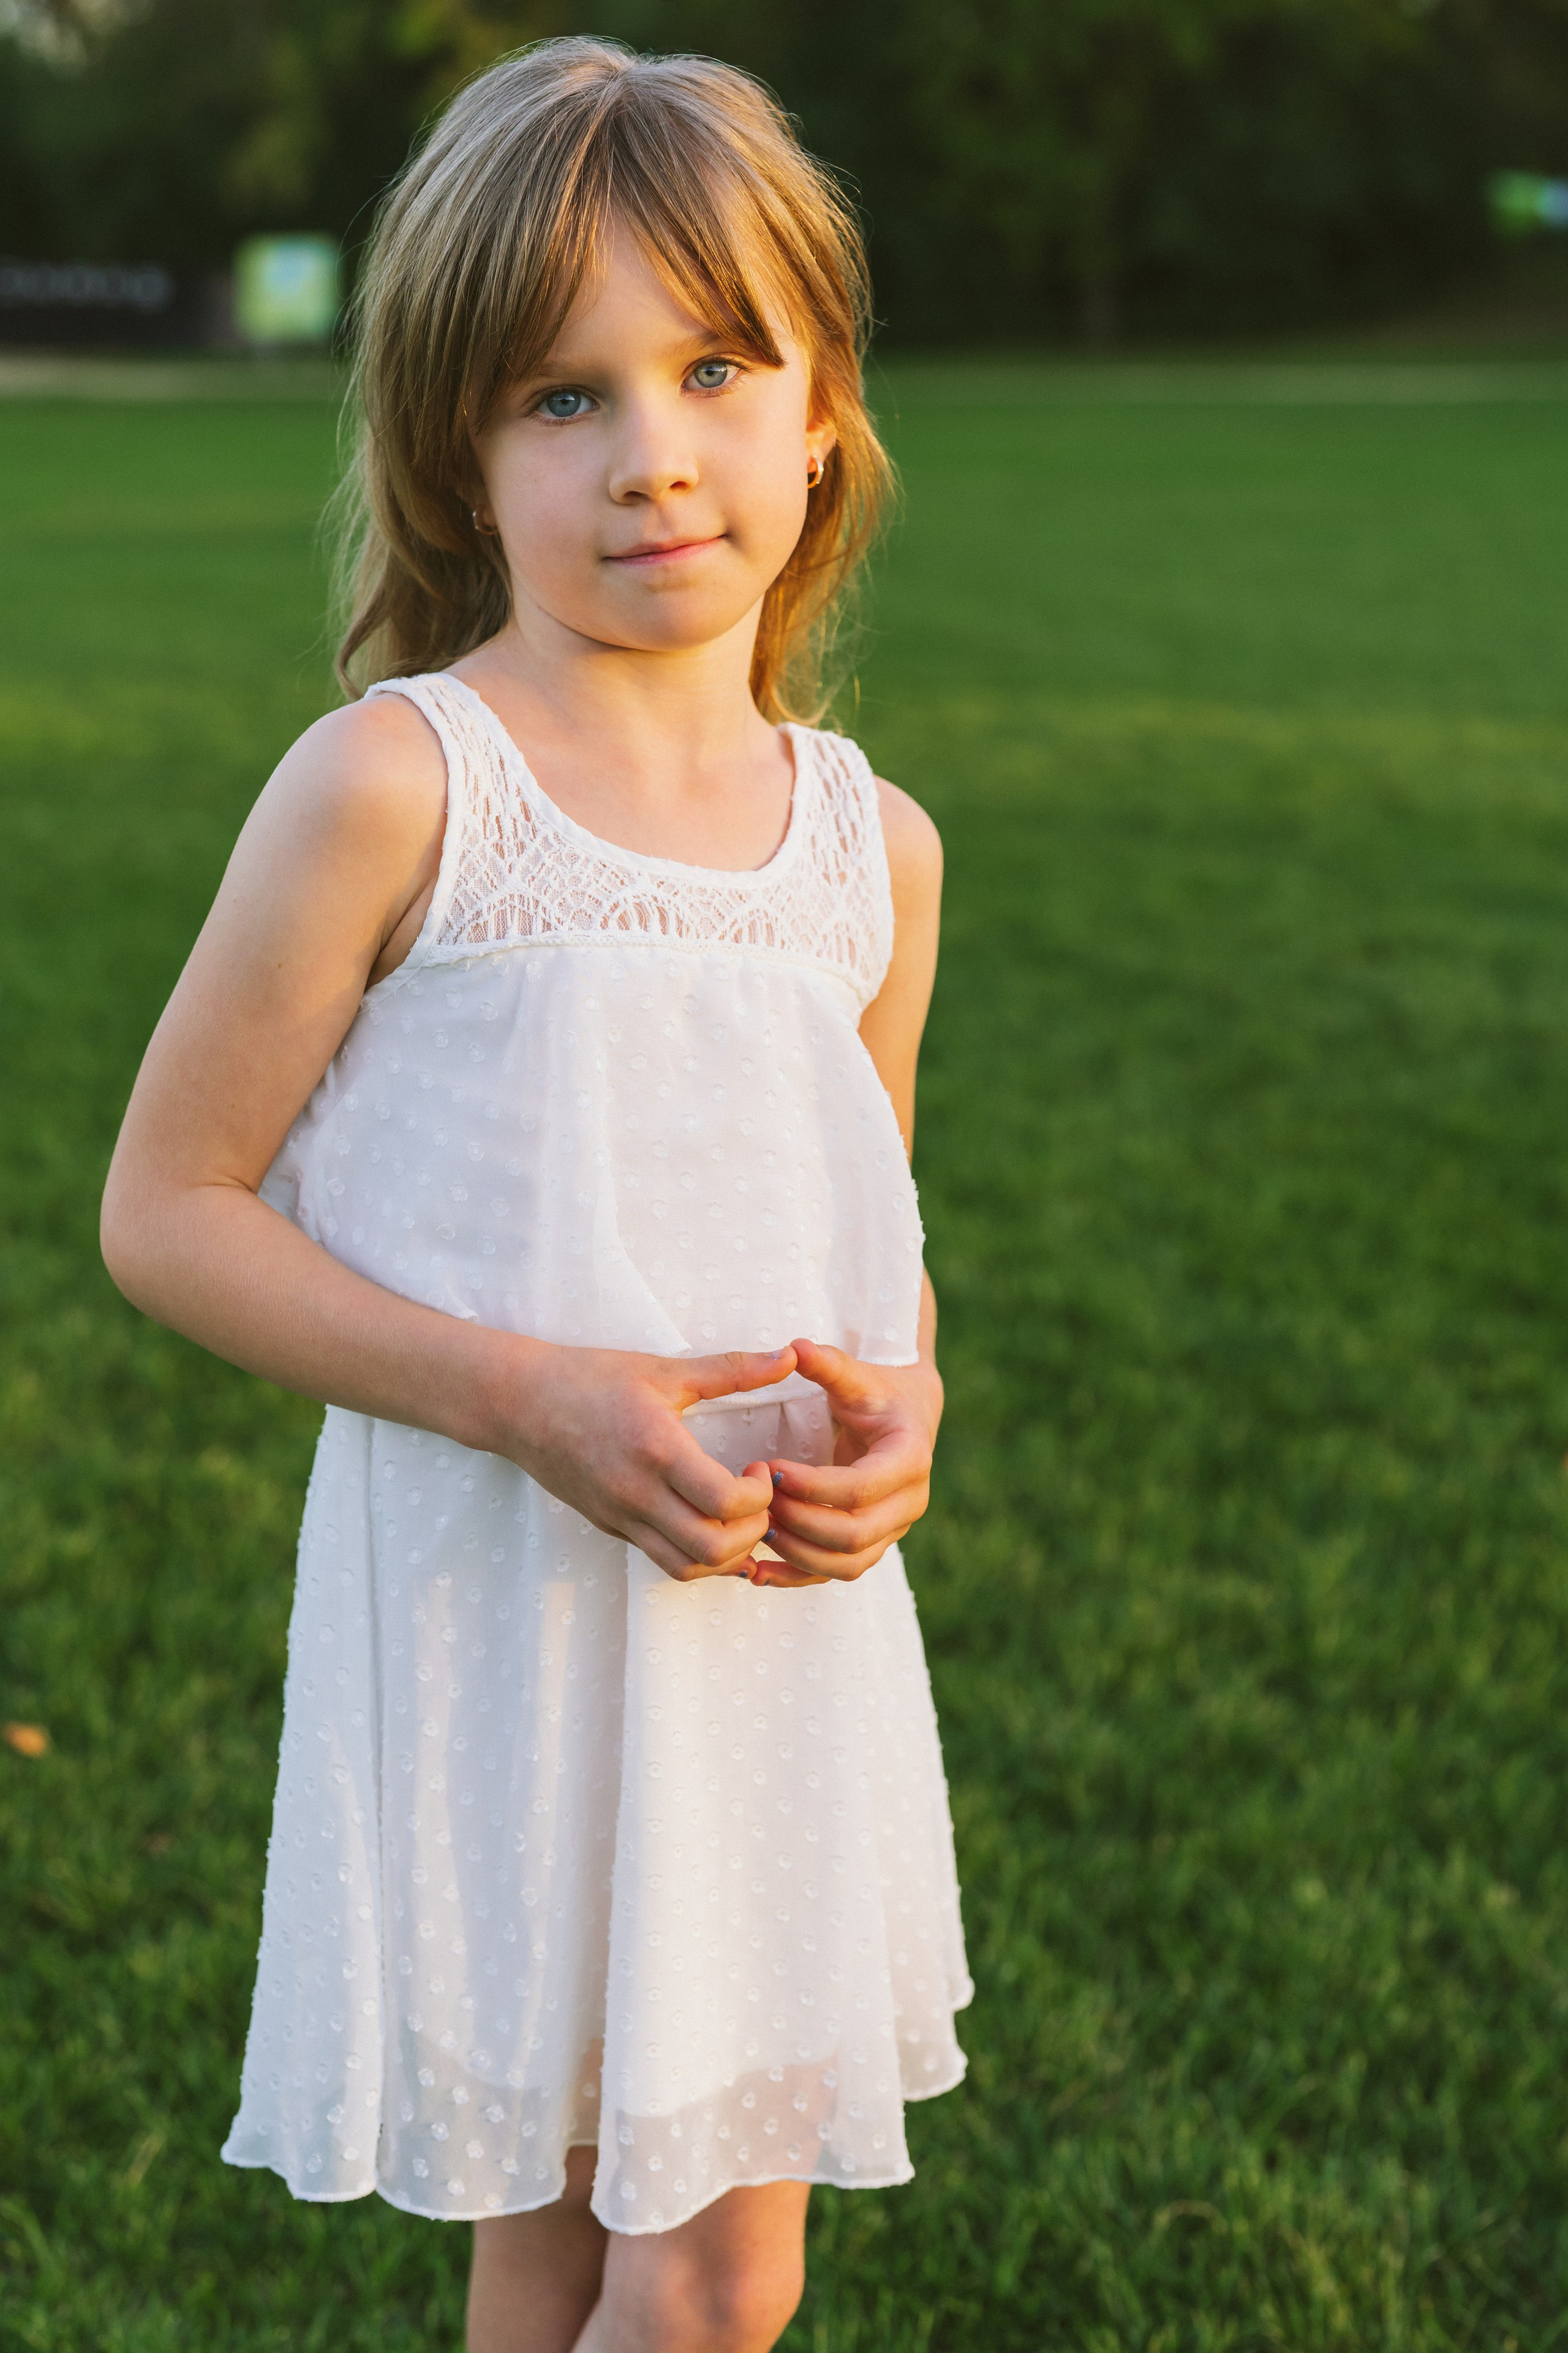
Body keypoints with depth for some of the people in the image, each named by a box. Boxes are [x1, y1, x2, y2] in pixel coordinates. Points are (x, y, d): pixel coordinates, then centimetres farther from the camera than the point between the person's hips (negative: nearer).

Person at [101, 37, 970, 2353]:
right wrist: (532, 1397, -20)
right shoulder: (394, 791, -12)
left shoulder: (876, 848, 4)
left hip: (784, 1622, 4)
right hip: (502, 1616, -4)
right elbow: (166, 1208, -9)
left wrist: (898, 1418, -5)